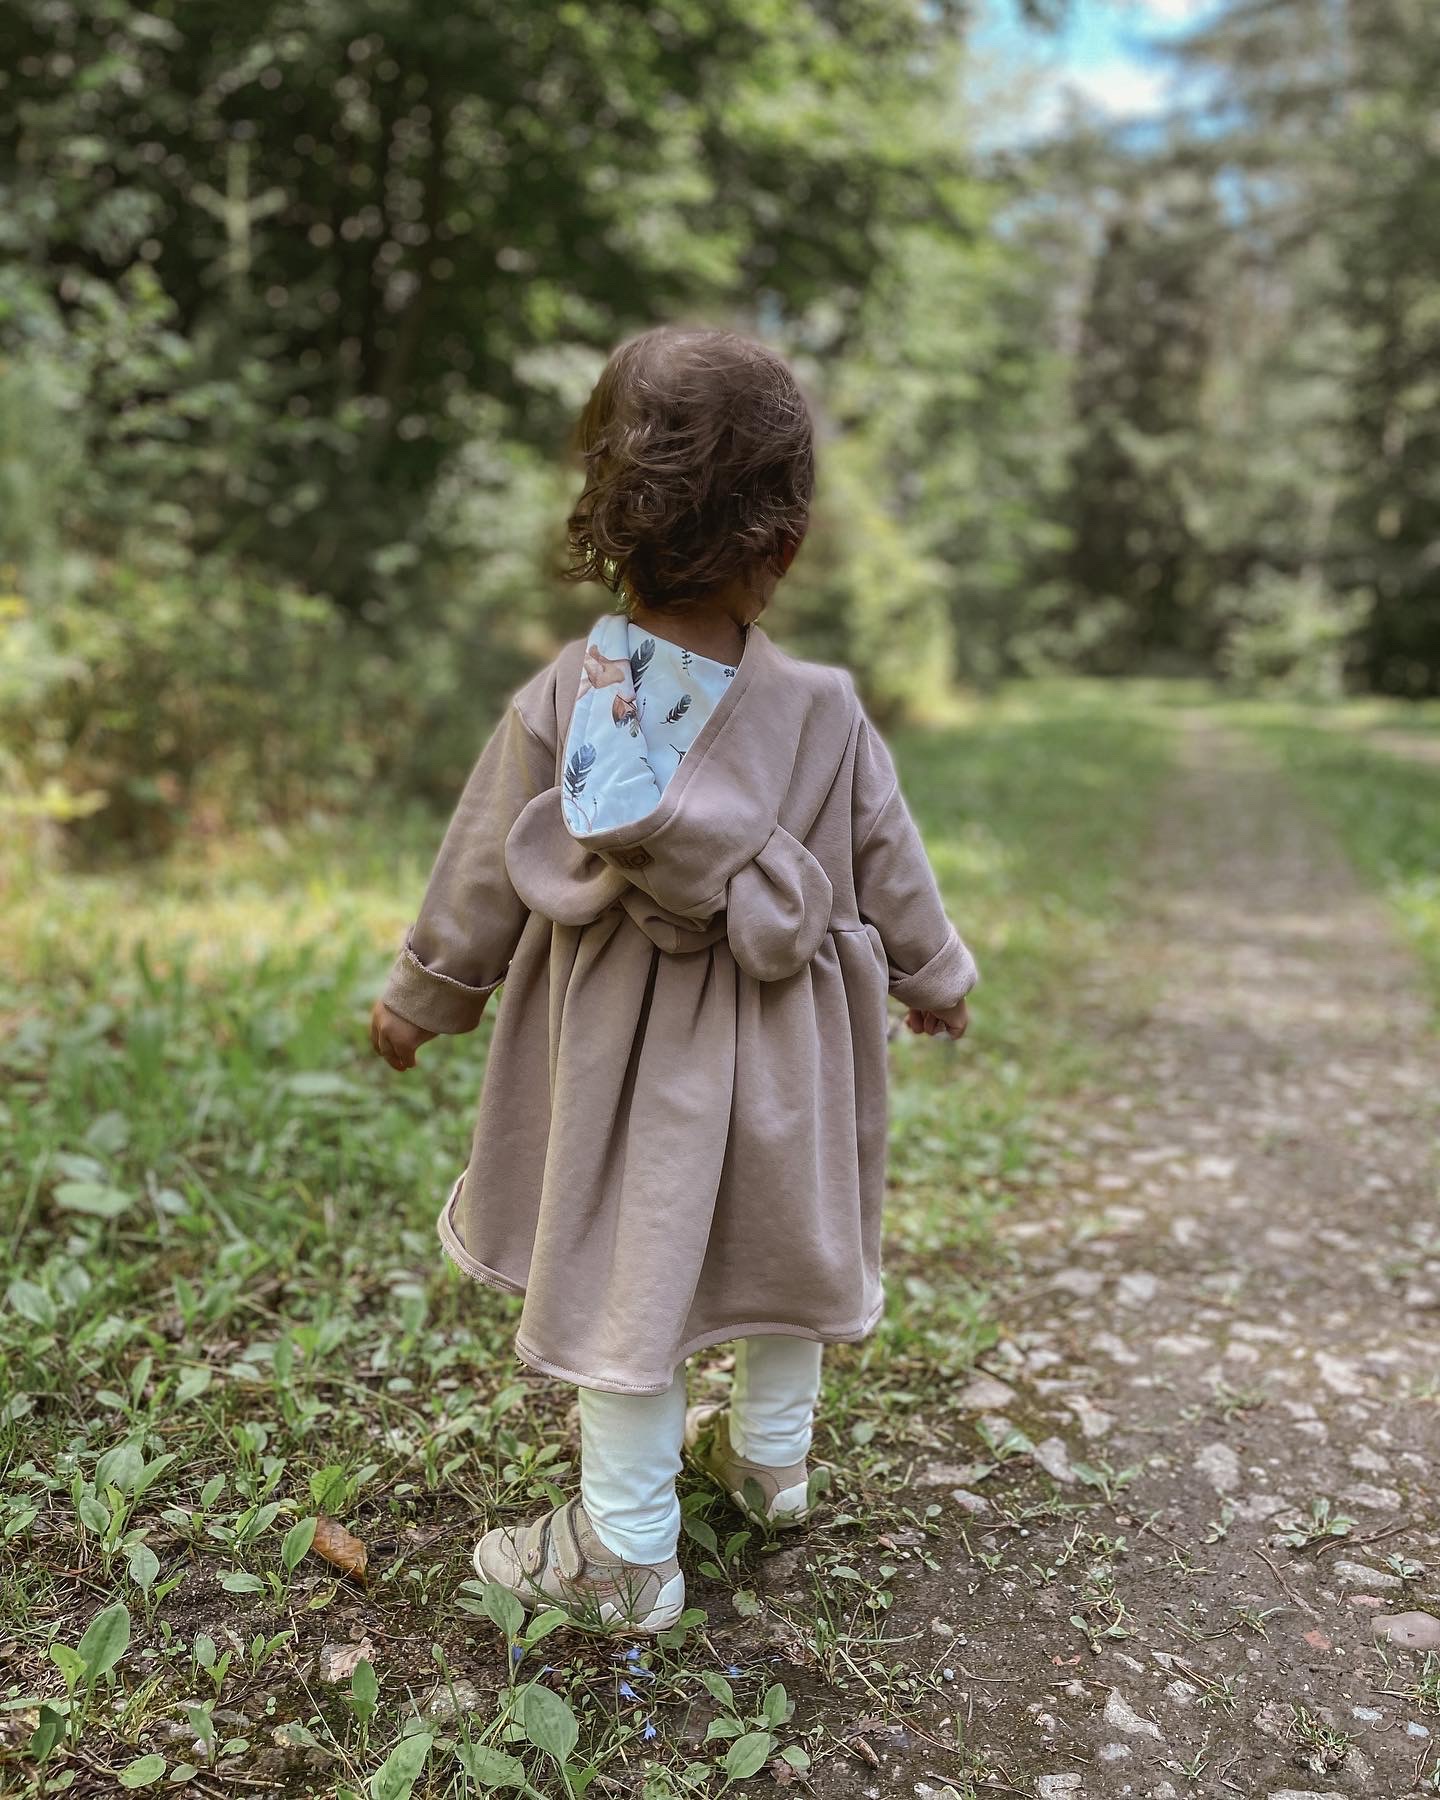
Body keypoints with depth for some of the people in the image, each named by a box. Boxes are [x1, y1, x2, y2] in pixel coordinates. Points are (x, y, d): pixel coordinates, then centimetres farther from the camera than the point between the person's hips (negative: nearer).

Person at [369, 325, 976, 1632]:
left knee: (626, 1276, 10)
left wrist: (421, 997, 12)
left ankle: (625, 1554, 23)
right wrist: (934, 978, 18)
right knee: (785, 1240, 23)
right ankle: (770, 1455, 46)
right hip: (785, 1046, 2)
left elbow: (481, 879, -4)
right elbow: (888, 866, 0)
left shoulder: (559, 703, -13)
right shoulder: (825, 713, -13)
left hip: (618, 1046, -1)